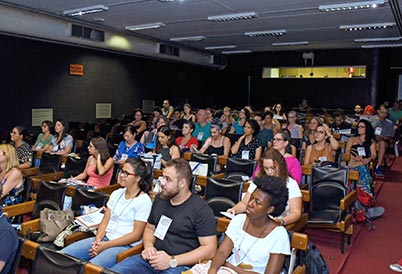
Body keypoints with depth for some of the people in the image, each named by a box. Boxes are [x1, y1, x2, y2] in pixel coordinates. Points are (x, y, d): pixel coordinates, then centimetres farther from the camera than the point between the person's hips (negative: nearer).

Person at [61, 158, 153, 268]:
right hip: (105, 238, 7)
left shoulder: (144, 201, -9)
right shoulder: (116, 193, 13)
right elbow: (105, 221, 12)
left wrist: (106, 245, -15)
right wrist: (98, 239, -9)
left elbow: (136, 234, -12)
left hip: (125, 245, -7)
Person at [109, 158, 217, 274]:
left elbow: (209, 249, -12)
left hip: (180, 265, -5)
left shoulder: (201, 209, -9)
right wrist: (148, 246, 0)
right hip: (153, 258, 6)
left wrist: (172, 261, -17)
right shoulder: (160, 198, 12)